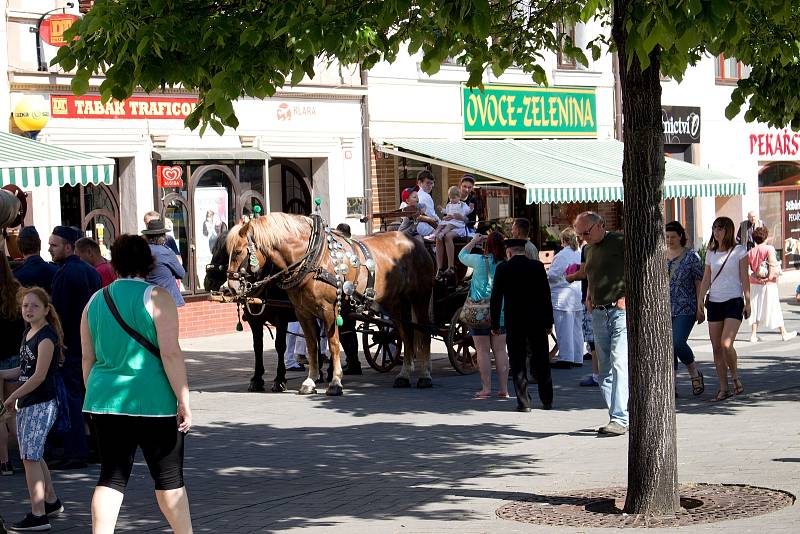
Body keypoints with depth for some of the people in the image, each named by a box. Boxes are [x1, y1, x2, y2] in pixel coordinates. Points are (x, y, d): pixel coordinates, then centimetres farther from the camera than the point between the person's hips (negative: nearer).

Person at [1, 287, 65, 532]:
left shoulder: (47, 337, -15)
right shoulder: (28, 333, 12)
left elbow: (39, 375, -19)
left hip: (41, 404, -9)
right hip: (26, 404, 9)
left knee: (30, 457, -10)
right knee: (33, 456, 16)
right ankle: (51, 502, 32)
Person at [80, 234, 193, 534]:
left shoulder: (96, 301, 8)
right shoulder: (156, 297, -8)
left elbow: (88, 357, 13)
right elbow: (171, 354, -14)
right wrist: (184, 402, -11)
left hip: (106, 398, 5)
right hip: (153, 401, -5)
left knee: (112, 476, 8)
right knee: (169, 476, 7)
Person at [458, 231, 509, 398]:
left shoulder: (479, 261, -10)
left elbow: (462, 255, 10)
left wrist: (474, 241, 22)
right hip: (500, 313, 3)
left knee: (483, 351, 1)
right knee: (500, 351, 7)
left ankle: (486, 388, 1)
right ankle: (503, 388, 8)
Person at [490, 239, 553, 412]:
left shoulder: (503, 269, -4)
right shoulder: (538, 266, -1)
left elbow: (496, 298, -3)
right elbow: (546, 295, 1)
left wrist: (495, 324, 4)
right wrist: (549, 322, 8)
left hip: (514, 321, -2)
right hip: (537, 320, 2)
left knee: (518, 362, 3)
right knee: (541, 361, 11)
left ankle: (524, 402, -1)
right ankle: (547, 400, 15)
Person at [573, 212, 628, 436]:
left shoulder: (620, 242, -5)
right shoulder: (589, 250, 19)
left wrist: (629, 296, -15)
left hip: (622, 311, -8)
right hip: (598, 314, 8)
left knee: (619, 363, -17)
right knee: (604, 370, 6)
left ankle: (620, 419, -20)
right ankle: (617, 417, 12)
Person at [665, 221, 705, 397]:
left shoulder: (691, 257, -2)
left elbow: (699, 283, -2)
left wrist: (700, 308, -6)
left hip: (685, 309, -5)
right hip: (664, 309, 5)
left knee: (678, 343, -18)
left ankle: (695, 374, 5)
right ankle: (672, 385, 10)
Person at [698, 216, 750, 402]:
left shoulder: (739, 251, 0)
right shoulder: (711, 253, 11)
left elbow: (744, 278, -1)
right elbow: (706, 279, 13)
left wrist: (747, 302, -6)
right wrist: (700, 300, 3)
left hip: (733, 301, -5)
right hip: (714, 302, 5)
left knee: (726, 344, -18)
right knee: (716, 347, 2)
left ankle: (735, 377, 5)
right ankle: (723, 388, 8)